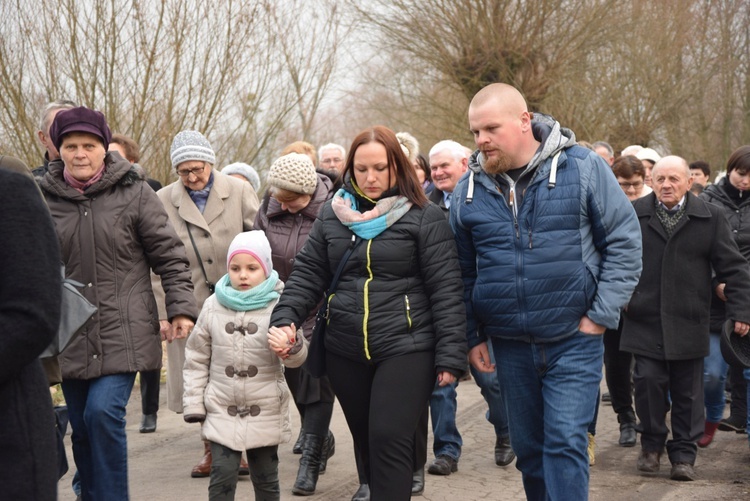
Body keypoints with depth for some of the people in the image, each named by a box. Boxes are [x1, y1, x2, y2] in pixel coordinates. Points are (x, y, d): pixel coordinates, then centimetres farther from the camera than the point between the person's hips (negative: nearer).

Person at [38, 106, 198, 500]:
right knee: (82, 428, 9)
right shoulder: (44, 198, 3)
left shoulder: (134, 192, -3)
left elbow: (169, 256, 0)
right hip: (71, 335, 3)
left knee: (104, 412, -17)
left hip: (123, 332, -3)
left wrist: (181, 308, -6)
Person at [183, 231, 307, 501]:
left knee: (266, 478, 12)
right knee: (222, 475, -4)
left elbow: (298, 356, -13)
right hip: (221, 411, 1)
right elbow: (196, 358, 5)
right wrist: (194, 403, 2)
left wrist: (291, 346, -37)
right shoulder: (213, 306, -1)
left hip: (265, 413, -1)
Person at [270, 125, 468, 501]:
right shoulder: (333, 215, 9)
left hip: (406, 350, -5)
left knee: (390, 442, -11)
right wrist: (285, 318, -9)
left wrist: (450, 356, -12)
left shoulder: (424, 218, -4)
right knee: (368, 443, 13)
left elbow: (445, 290, -7)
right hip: (345, 353, 5)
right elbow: (307, 274, 8)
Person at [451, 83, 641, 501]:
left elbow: (625, 242, -5)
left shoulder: (583, 168, -8)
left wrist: (602, 315, -9)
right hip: (509, 345, 4)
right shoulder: (468, 190, 2)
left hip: (573, 340, -4)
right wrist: (471, 336, 9)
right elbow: (463, 272, 11)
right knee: (528, 447, 13)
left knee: (565, 443, -9)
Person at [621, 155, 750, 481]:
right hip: (645, 319, 0)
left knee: (687, 391, 5)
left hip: (688, 322, 0)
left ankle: (683, 455, 16)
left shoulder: (710, 217, 3)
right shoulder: (633, 215, 3)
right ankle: (652, 445, 17)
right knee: (648, 381, -5)